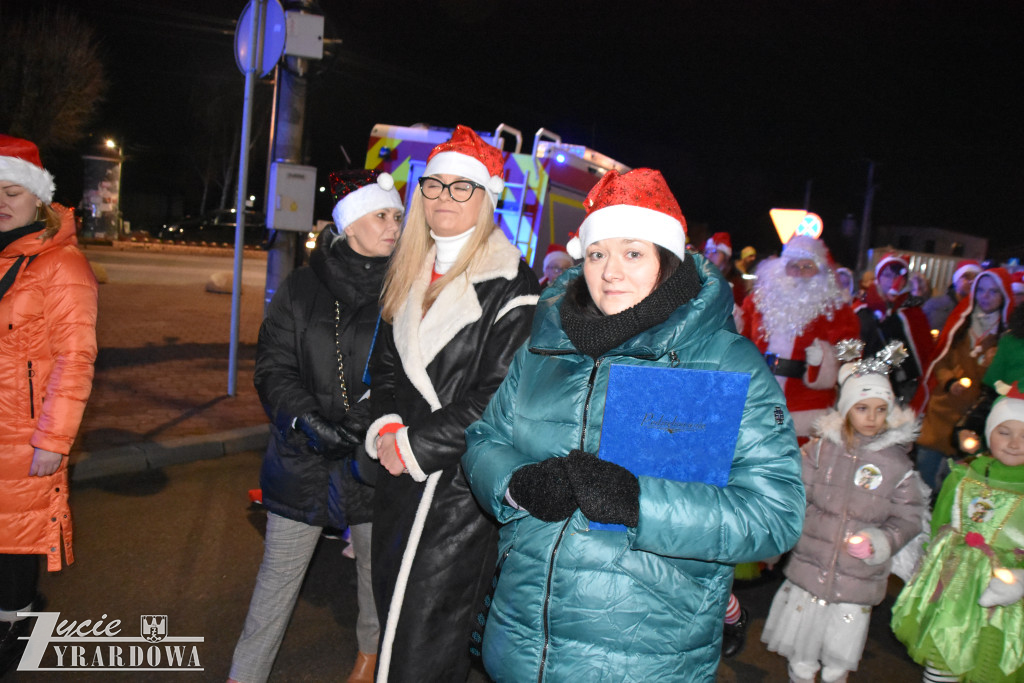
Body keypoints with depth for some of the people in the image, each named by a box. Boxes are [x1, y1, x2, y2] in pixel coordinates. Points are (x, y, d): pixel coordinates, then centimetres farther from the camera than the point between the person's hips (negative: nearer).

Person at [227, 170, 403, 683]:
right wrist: (309, 420, -17)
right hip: (304, 460, 0)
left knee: (376, 572, 19)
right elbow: (273, 368, -2)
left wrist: (375, 415, -20)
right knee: (278, 575, 12)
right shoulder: (302, 288, -1)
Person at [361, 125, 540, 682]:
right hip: (401, 473, 7)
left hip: (462, 482, -6)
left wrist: (416, 445, -14)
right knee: (393, 611, 18)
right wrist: (387, 426, -5)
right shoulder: (407, 276, 12)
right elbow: (385, 362, 14)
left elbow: (498, 396, -16)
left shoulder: (510, 286, -11)